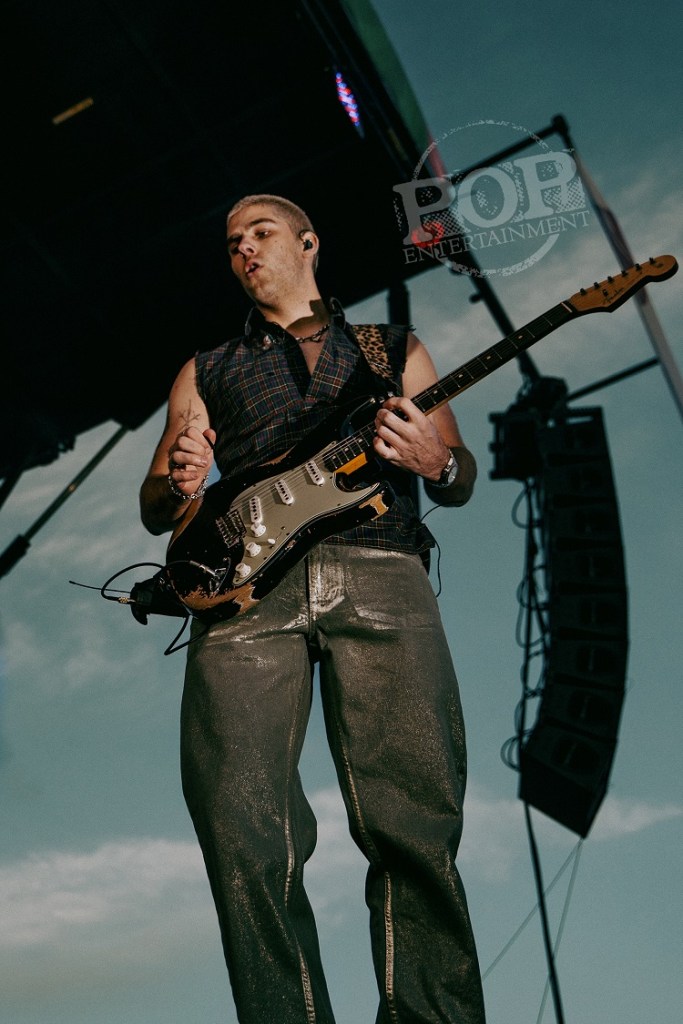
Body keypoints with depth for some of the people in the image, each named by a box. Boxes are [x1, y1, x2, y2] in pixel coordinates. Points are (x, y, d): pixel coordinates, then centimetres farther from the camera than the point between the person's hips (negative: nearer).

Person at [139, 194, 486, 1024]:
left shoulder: (394, 348, 27)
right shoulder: (206, 371, 29)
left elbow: (461, 479, 22)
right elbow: (154, 507, 23)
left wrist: (436, 463, -3)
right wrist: (178, 487, -2)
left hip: (380, 576, -1)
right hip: (245, 582, 2)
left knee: (414, 822, -15)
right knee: (243, 832, -14)